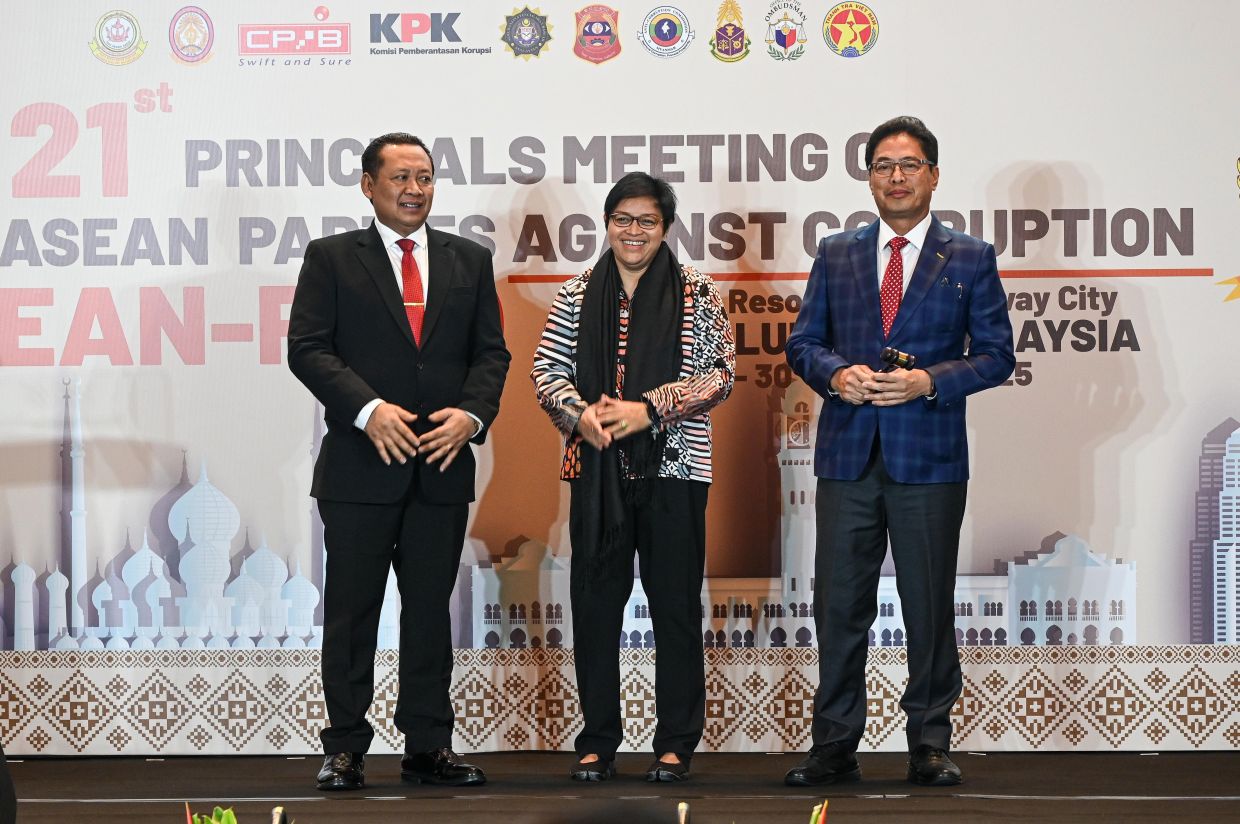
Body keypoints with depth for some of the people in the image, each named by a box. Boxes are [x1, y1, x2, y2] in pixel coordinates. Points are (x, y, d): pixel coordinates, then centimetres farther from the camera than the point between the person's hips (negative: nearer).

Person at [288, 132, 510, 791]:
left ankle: (428, 747, 15)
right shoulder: (331, 259, 3)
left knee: (431, 610, 8)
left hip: (443, 464, 3)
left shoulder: (469, 261, 12)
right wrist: (368, 409, -17)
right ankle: (345, 749, 8)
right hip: (360, 464, -3)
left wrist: (471, 413, -9)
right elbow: (308, 349, -5)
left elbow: (490, 352, 10)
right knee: (351, 612, 1)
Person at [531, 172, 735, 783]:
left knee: (676, 605, 2)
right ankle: (597, 743, 14)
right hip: (597, 470, 2)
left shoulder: (696, 294, 2)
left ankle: (676, 744, 10)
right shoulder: (579, 295, 9)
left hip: (672, 468, -2)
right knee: (594, 603, 5)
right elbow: (546, 369, 7)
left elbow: (720, 372, -4)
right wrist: (579, 414, -12)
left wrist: (649, 409, -15)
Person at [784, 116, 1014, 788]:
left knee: (929, 606, 3)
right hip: (848, 454, 2)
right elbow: (803, 342, 12)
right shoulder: (836, 254, 12)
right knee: (839, 606, 3)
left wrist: (929, 381, -13)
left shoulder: (970, 259, 5)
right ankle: (834, 748, 10)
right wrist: (837, 374, -9)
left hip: (929, 457, -2)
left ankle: (930, 745, 13)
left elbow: (996, 355, 2)